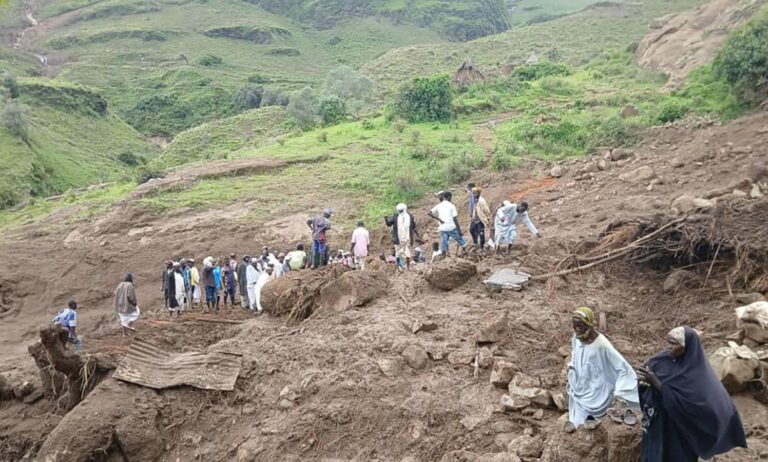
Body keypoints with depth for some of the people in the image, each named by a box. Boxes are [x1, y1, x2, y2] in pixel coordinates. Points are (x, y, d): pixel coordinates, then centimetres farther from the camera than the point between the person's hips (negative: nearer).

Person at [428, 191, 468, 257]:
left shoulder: (438, 206, 8)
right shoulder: (451, 205, -3)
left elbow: (429, 213, -2)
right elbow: (455, 219, -7)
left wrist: (439, 219, -2)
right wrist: (459, 230, -3)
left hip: (443, 228, 3)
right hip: (452, 227, -3)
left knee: (443, 243, 7)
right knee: (460, 240, 12)